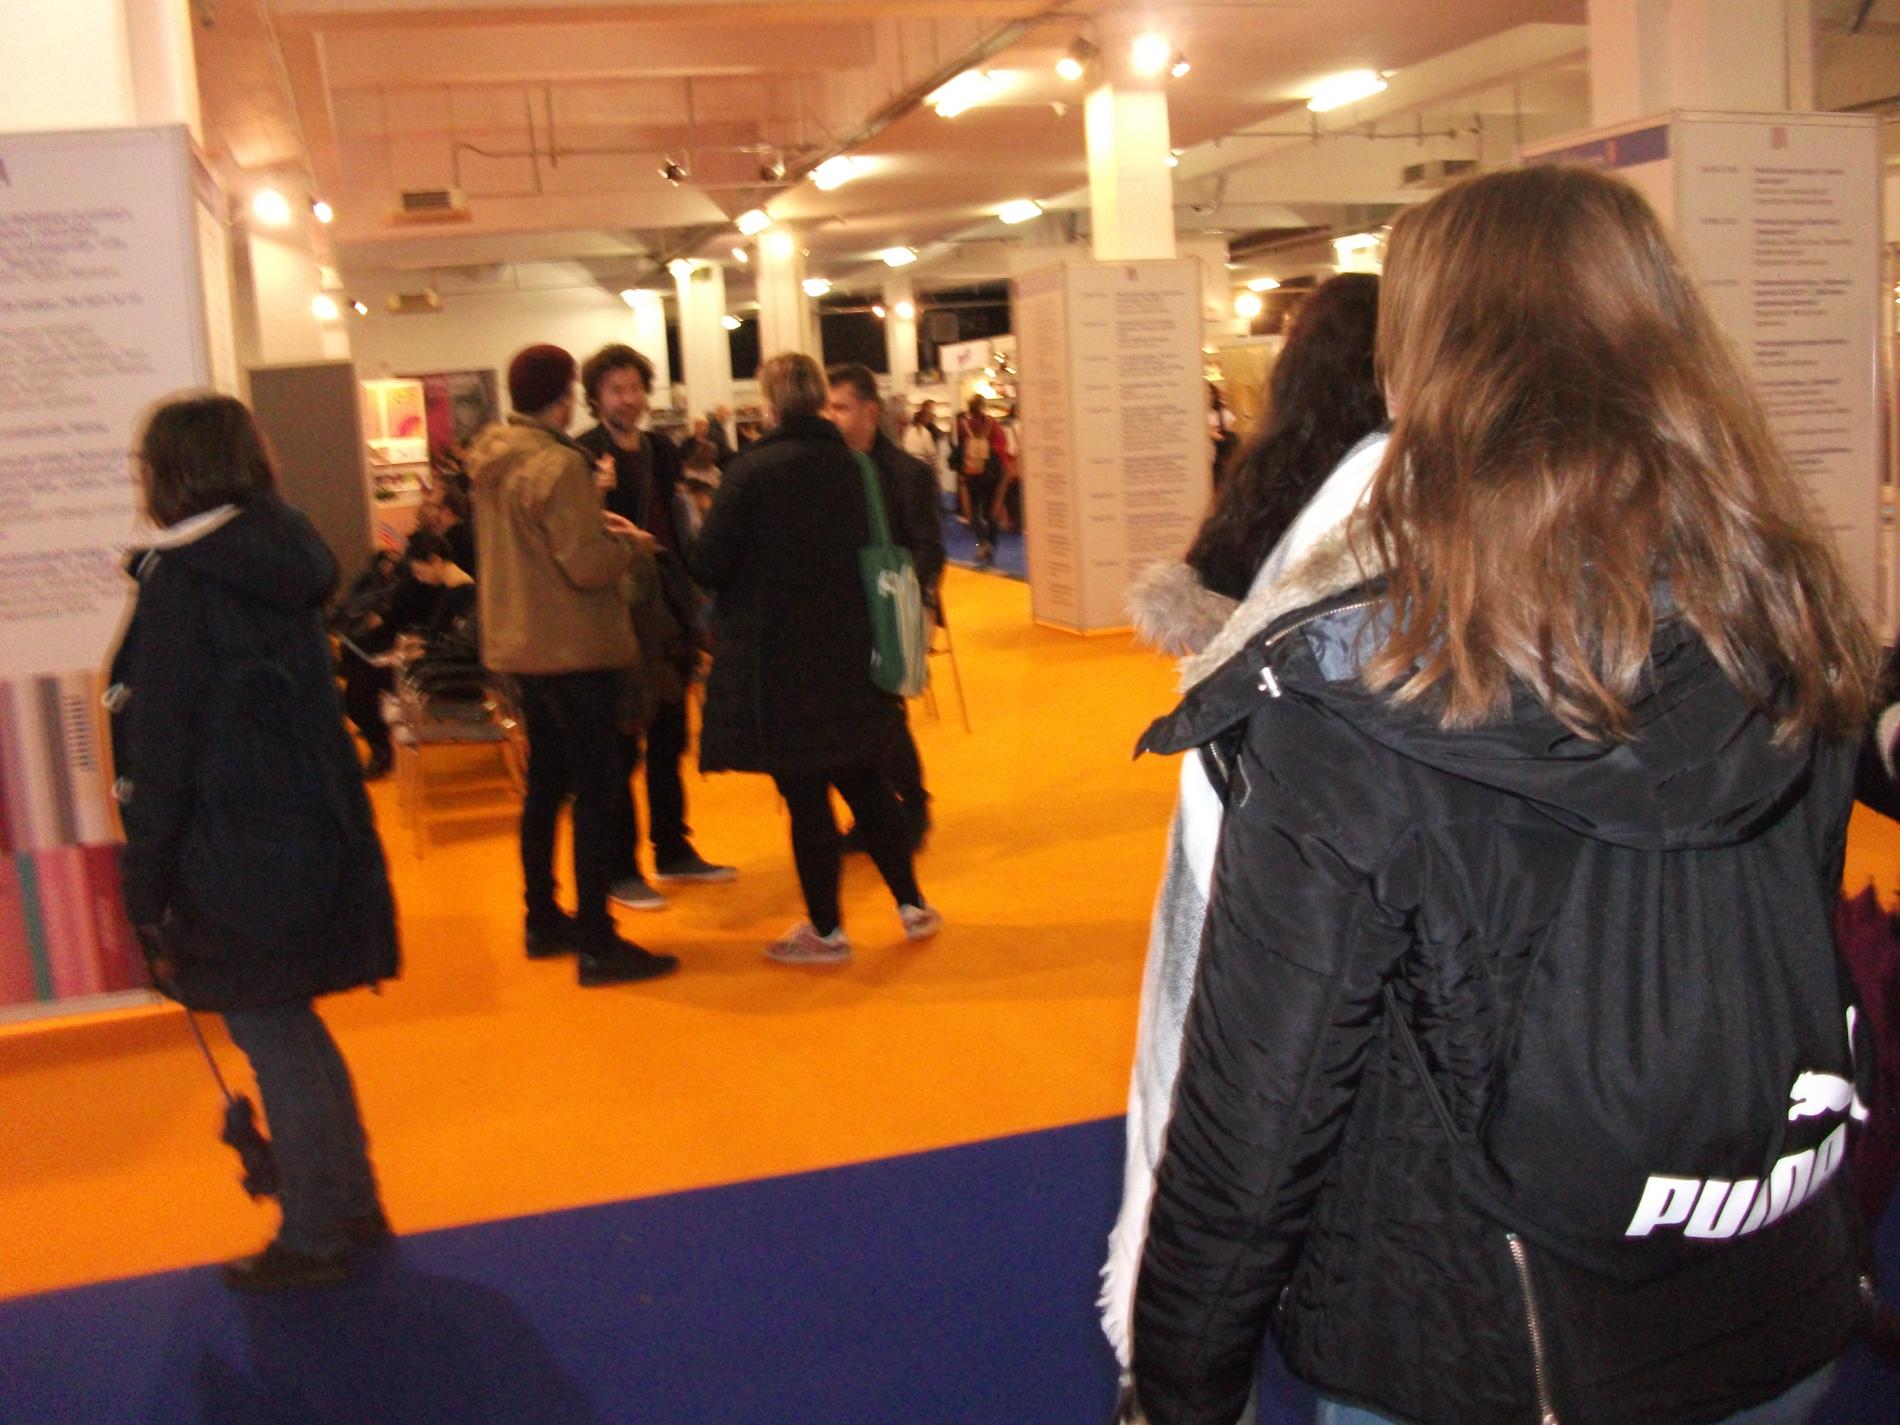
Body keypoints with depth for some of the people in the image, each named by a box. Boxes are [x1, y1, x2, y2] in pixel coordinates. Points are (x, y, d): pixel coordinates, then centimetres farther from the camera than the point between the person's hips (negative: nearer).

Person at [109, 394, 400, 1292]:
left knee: (275, 1041, 3)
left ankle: (313, 1241, 15)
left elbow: (162, 749, -15)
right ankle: (352, 1205, 30)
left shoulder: (183, 580, -15)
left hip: (237, 854, -8)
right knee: (293, 1032, 20)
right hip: (311, 838, 8)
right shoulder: (278, 559, 8)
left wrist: (146, 884, -10)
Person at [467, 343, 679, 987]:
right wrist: (630, 544, -4)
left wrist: (593, 522, 8)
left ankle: (543, 921, 28)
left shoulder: (492, 458, 8)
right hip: (575, 648, -9)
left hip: (522, 644, 9)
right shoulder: (558, 465, -20)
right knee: (596, 791, -4)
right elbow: (588, 565, -22)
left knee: (546, 783, 18)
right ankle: (597, 945, -2)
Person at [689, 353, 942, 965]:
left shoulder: (753, 471, -15)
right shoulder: (853, 466, -1)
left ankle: (826, 931, 14)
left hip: (777, 663, -5)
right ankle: (912, 904, 24)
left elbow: (707, 565, -14)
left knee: (804, 796, 4)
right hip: (851, 656, 5)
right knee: (865, 781, 18)